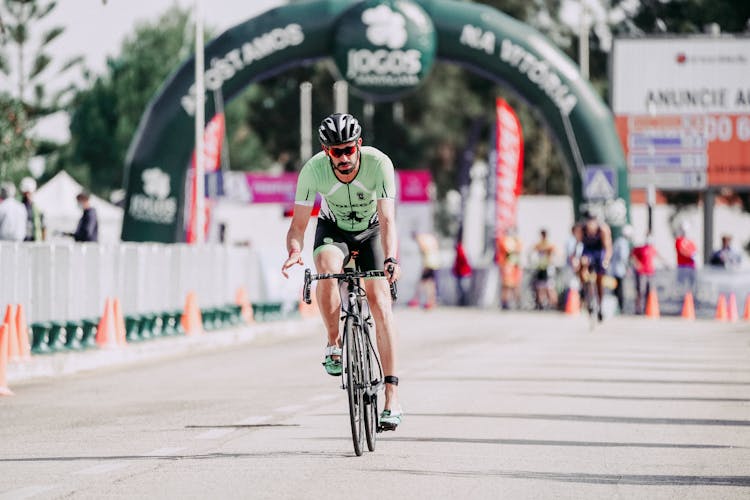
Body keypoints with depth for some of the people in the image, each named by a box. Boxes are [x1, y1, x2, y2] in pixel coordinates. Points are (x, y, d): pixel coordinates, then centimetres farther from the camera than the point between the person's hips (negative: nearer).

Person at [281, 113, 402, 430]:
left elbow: (387, 219, -39)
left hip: (370, 231, -1)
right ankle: (334, 344, -11)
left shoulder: (379, 163, -32)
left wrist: (391, 259, -56)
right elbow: (299, 223, -24)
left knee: (379, 302, -16)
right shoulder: (313, 170, -28)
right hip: (333, 228, 1)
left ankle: (392, 397, -16)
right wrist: (294, 251, -46)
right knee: (326, 267, -35)